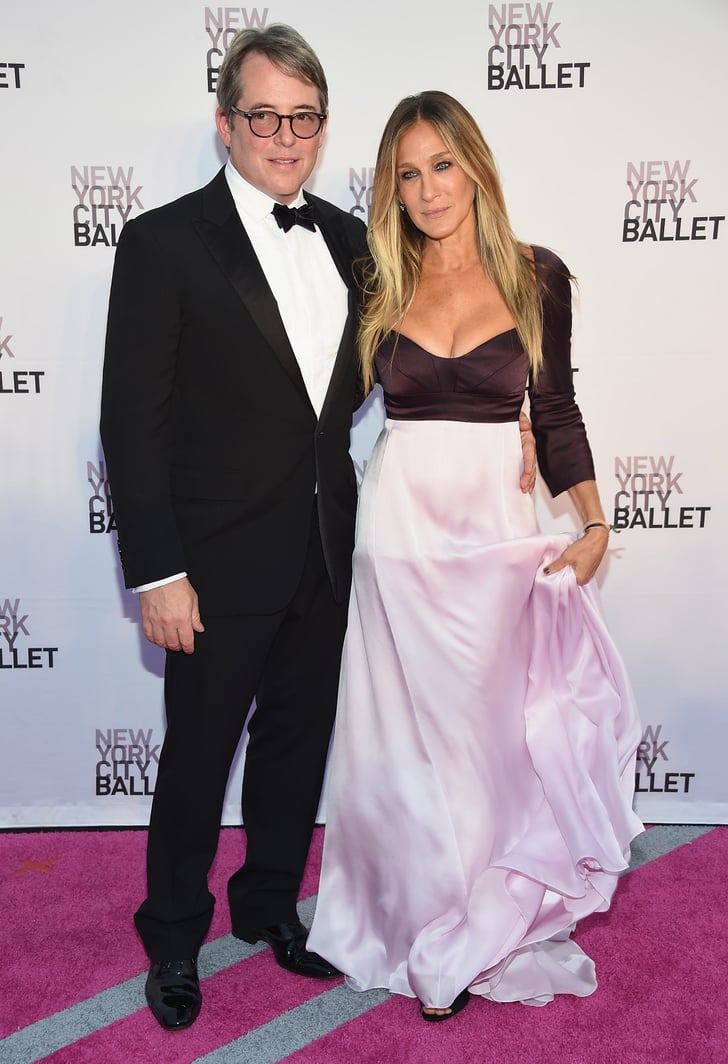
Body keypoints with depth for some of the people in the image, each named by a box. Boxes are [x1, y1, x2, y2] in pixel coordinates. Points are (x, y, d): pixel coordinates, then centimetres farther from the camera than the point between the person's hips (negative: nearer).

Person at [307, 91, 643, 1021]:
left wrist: (593, 522, -2)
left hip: (496, 523, 0)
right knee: (408, 728, 7)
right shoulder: (381, 285, 5)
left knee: (490, 722, 6)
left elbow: (555, 410, 5)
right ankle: (420, 923, 28)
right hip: (399, 518, 1)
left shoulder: (538, 277, 2)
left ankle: (476, 933, 29)